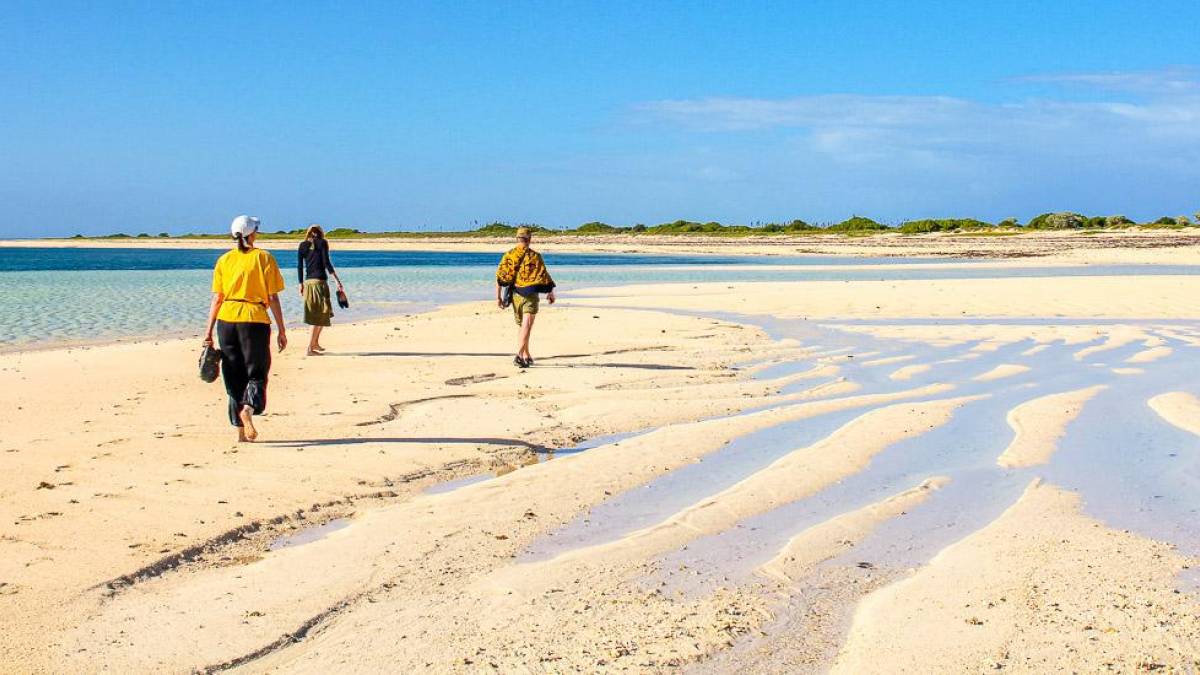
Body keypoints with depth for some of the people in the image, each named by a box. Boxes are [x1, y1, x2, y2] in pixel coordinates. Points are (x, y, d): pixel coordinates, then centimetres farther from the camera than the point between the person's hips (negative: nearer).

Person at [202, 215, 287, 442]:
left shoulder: (224, 260, 8)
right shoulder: (264, 258, 0)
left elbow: (216, 298, 4)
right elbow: (273, 298, -3)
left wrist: (209, 330, 7)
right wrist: (281, 330, 2)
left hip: (227, 320, 3)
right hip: (255, 320, -3)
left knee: (234, 377, 11)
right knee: (256, 373, 7)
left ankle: (241, 432, 10)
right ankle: (248, 409, -23)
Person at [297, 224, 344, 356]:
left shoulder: (303, 245, 10)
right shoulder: (322, 243, -2)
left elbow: (299, 266, 9)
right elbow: (326, 263, -10)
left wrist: (301, 284, 16)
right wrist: (337, 280, -8)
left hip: (308, 282, 6)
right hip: (320, 281, -6)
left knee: (318, 314, 21)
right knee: (321, 315, -2)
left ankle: (315, 343, 27)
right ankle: (310, 348, -7)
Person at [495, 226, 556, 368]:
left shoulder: (508, 256, 2)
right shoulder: (535, 256, -6)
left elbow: (500, 277, -2)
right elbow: (544, 276, -3)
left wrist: (498, 297, 2)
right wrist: (550, 292, 12)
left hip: (515, 295, 4)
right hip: (530, 295, -4)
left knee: (521, 326, 19)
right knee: (526, 327, -9)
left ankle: (527, 356, 30)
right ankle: (519, 355, -26)